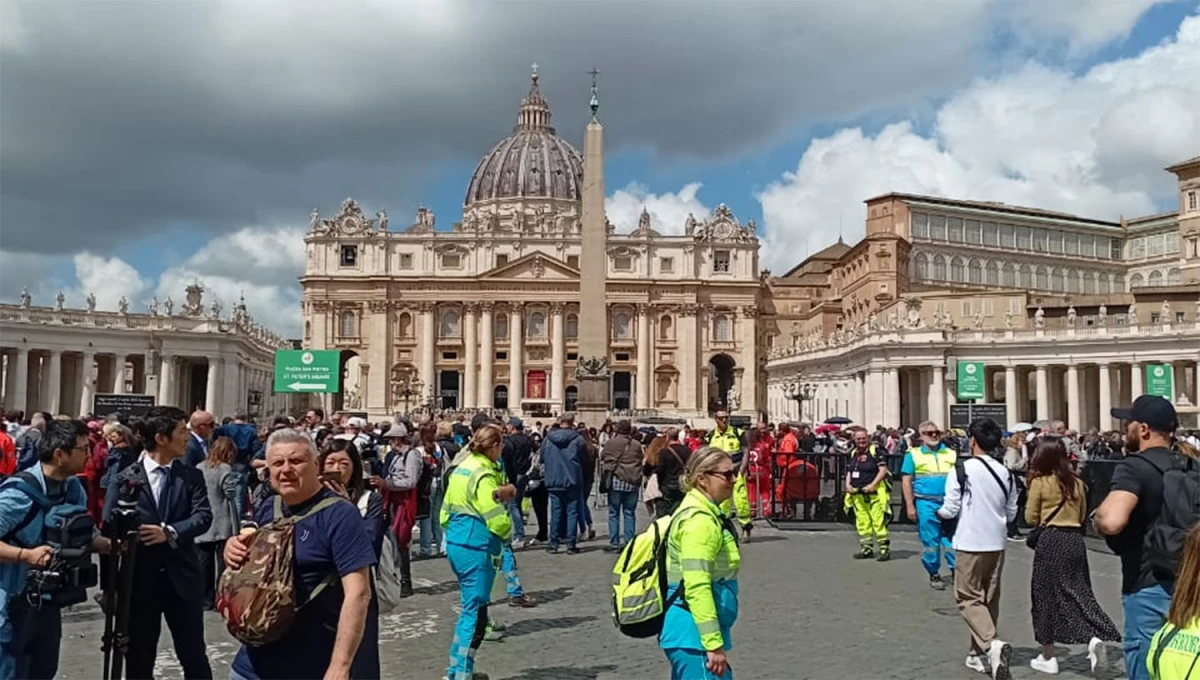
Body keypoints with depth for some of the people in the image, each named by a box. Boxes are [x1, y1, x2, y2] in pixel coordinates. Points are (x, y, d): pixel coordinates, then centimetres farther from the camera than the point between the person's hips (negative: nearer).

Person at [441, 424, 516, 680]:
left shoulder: (461, 468, 11)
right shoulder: (485, 476, -17)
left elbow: (446, 509, 16)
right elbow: (497, 520, -20)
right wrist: (508, 532, 1)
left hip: (455, 544, 9)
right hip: (476, 548, -9)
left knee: (469, 608, 19)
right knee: (475, 613, -1)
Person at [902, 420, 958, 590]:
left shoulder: (950, 454, 11)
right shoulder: (913, 454, 3)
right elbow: (906, 481, 1)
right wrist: (910, 506, -5)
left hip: (949, 503, 2)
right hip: (926, 504, -2)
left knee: (951, 538, 1)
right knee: (930, 541, 4)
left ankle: (955, 570, 10)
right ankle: (934, 574, 16)